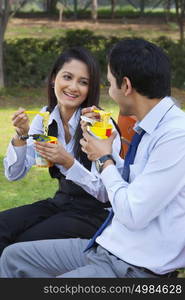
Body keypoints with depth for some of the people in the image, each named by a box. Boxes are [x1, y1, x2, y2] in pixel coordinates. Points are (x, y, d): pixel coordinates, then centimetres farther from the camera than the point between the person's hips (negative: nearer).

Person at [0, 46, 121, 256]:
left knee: (24, 243, -23)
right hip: (61, 202, 5)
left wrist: (68, 162, -30)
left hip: (96, 211, -5)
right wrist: (21, 135, -16)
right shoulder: (46, 117, 0)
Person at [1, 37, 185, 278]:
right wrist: (98, 143, 11)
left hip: (135, 268, -9)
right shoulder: (148, 129, 8)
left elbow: (133, 215, -23)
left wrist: (104, 159, -9)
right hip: (106, 247, 9)